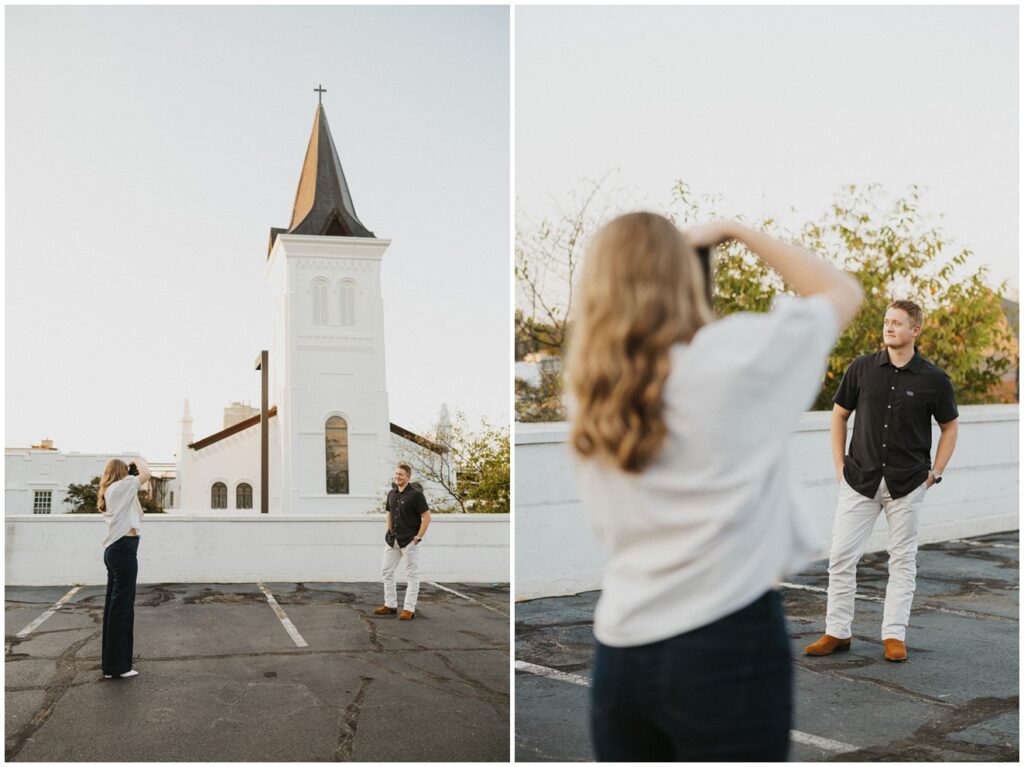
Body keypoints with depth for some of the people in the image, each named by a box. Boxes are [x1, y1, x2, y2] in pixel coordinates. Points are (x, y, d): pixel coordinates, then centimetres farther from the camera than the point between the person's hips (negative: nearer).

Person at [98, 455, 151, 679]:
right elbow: (146, 474, -14)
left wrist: (134, 489, 21)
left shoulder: (112, 492, 20)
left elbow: (136, 512, 25)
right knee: (122, 606, -6)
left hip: (116, 550, 10)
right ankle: (118, 665, -4)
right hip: (124, 549, -10)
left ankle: (110, 664, 15)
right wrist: (139, 461, 5)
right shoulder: (119, 486, -5)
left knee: (114, 606, 11)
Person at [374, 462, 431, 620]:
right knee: (386, 571, 11)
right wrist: (389, 531, 11)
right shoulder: (391, 493, 8)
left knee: (412, 574, 0)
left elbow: (426, 516, -14)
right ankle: (390, 605, 21)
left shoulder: (415, 495, -13)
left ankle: (409, 609, 3)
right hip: (392, 540, 8)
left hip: (409, 541, -8)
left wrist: (418, 537, -15)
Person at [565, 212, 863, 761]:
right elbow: (844, 293, 6)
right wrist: (737, 233, 12)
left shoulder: (590, 395, 5)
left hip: (620, 653, 5)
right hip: (727, 645, -5)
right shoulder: (736, 354, -9)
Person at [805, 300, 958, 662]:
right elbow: (839, 414, 10)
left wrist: (935, 473, 1)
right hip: (860, 480, 1)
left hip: (908, 484, -1)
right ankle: (837, 632, 11)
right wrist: (840, 465, 5)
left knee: (903, 559, 7)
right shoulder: (861, 368, 0)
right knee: (841, 555, 0)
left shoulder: (934, 379, -4)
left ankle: (894, 635, 17)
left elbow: (949, 427, 9)